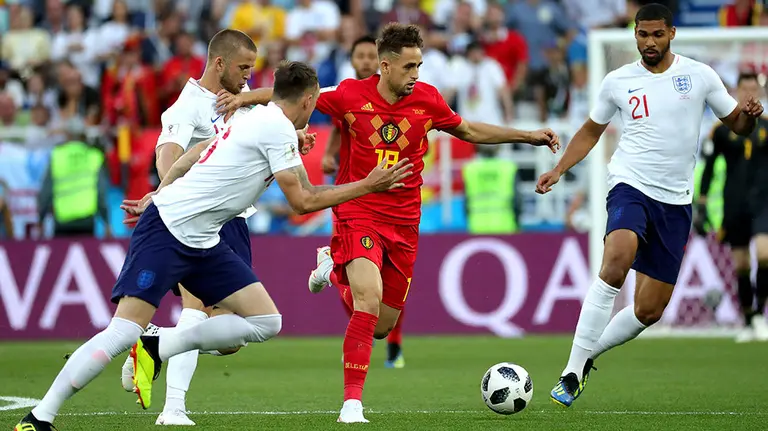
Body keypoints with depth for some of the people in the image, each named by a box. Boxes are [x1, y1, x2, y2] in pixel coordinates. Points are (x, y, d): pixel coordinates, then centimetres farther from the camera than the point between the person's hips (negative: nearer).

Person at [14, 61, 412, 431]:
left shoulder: (257, 119, 16)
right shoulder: (279, 128, -12)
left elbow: (192, 155, 23)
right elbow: (302, 202, -10)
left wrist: (160, 195, 28)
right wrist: (368, 186, -3)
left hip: (203, 242, 10)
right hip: (167, 231, -10)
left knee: (266, 322, 1)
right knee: (124, 331, -18)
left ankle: (155, 350, 5)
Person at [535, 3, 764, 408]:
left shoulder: (699, 75, 3)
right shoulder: (618, 81, 4)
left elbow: (737, 124, 10)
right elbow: (591, 131, 18)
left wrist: (749, 114, -14)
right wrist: (558, 169, 5)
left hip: (676, 202, 2)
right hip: (631, 188, -2)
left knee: (649, 310, 2)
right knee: (617, 260, -33)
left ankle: (587, 355, 28)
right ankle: (572, 372, -32)